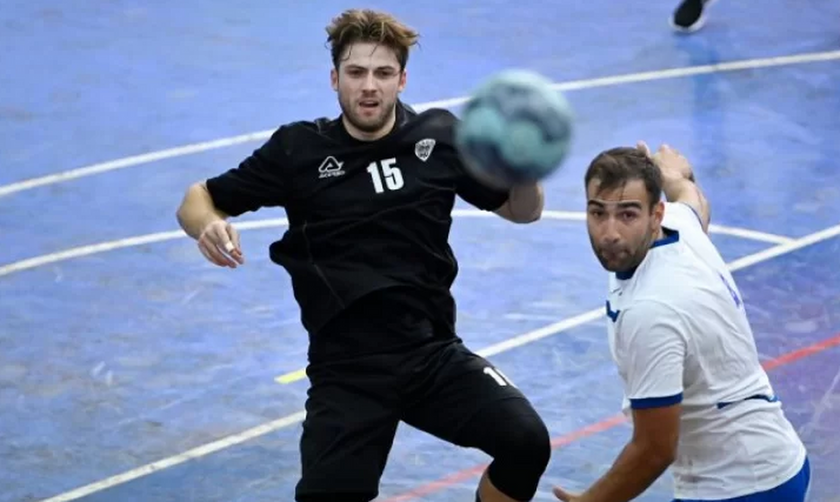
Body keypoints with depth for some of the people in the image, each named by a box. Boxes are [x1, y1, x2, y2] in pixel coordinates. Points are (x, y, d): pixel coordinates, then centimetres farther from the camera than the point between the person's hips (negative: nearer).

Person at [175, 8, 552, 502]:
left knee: (527, 442, -21)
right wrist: (208, 226, -18)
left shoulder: (440, 137, 3)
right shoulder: (298, 149, -2)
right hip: (347, 369, -2)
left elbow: (523, 211, 14)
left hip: (436, 353, 2)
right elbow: (197, 200, 6)